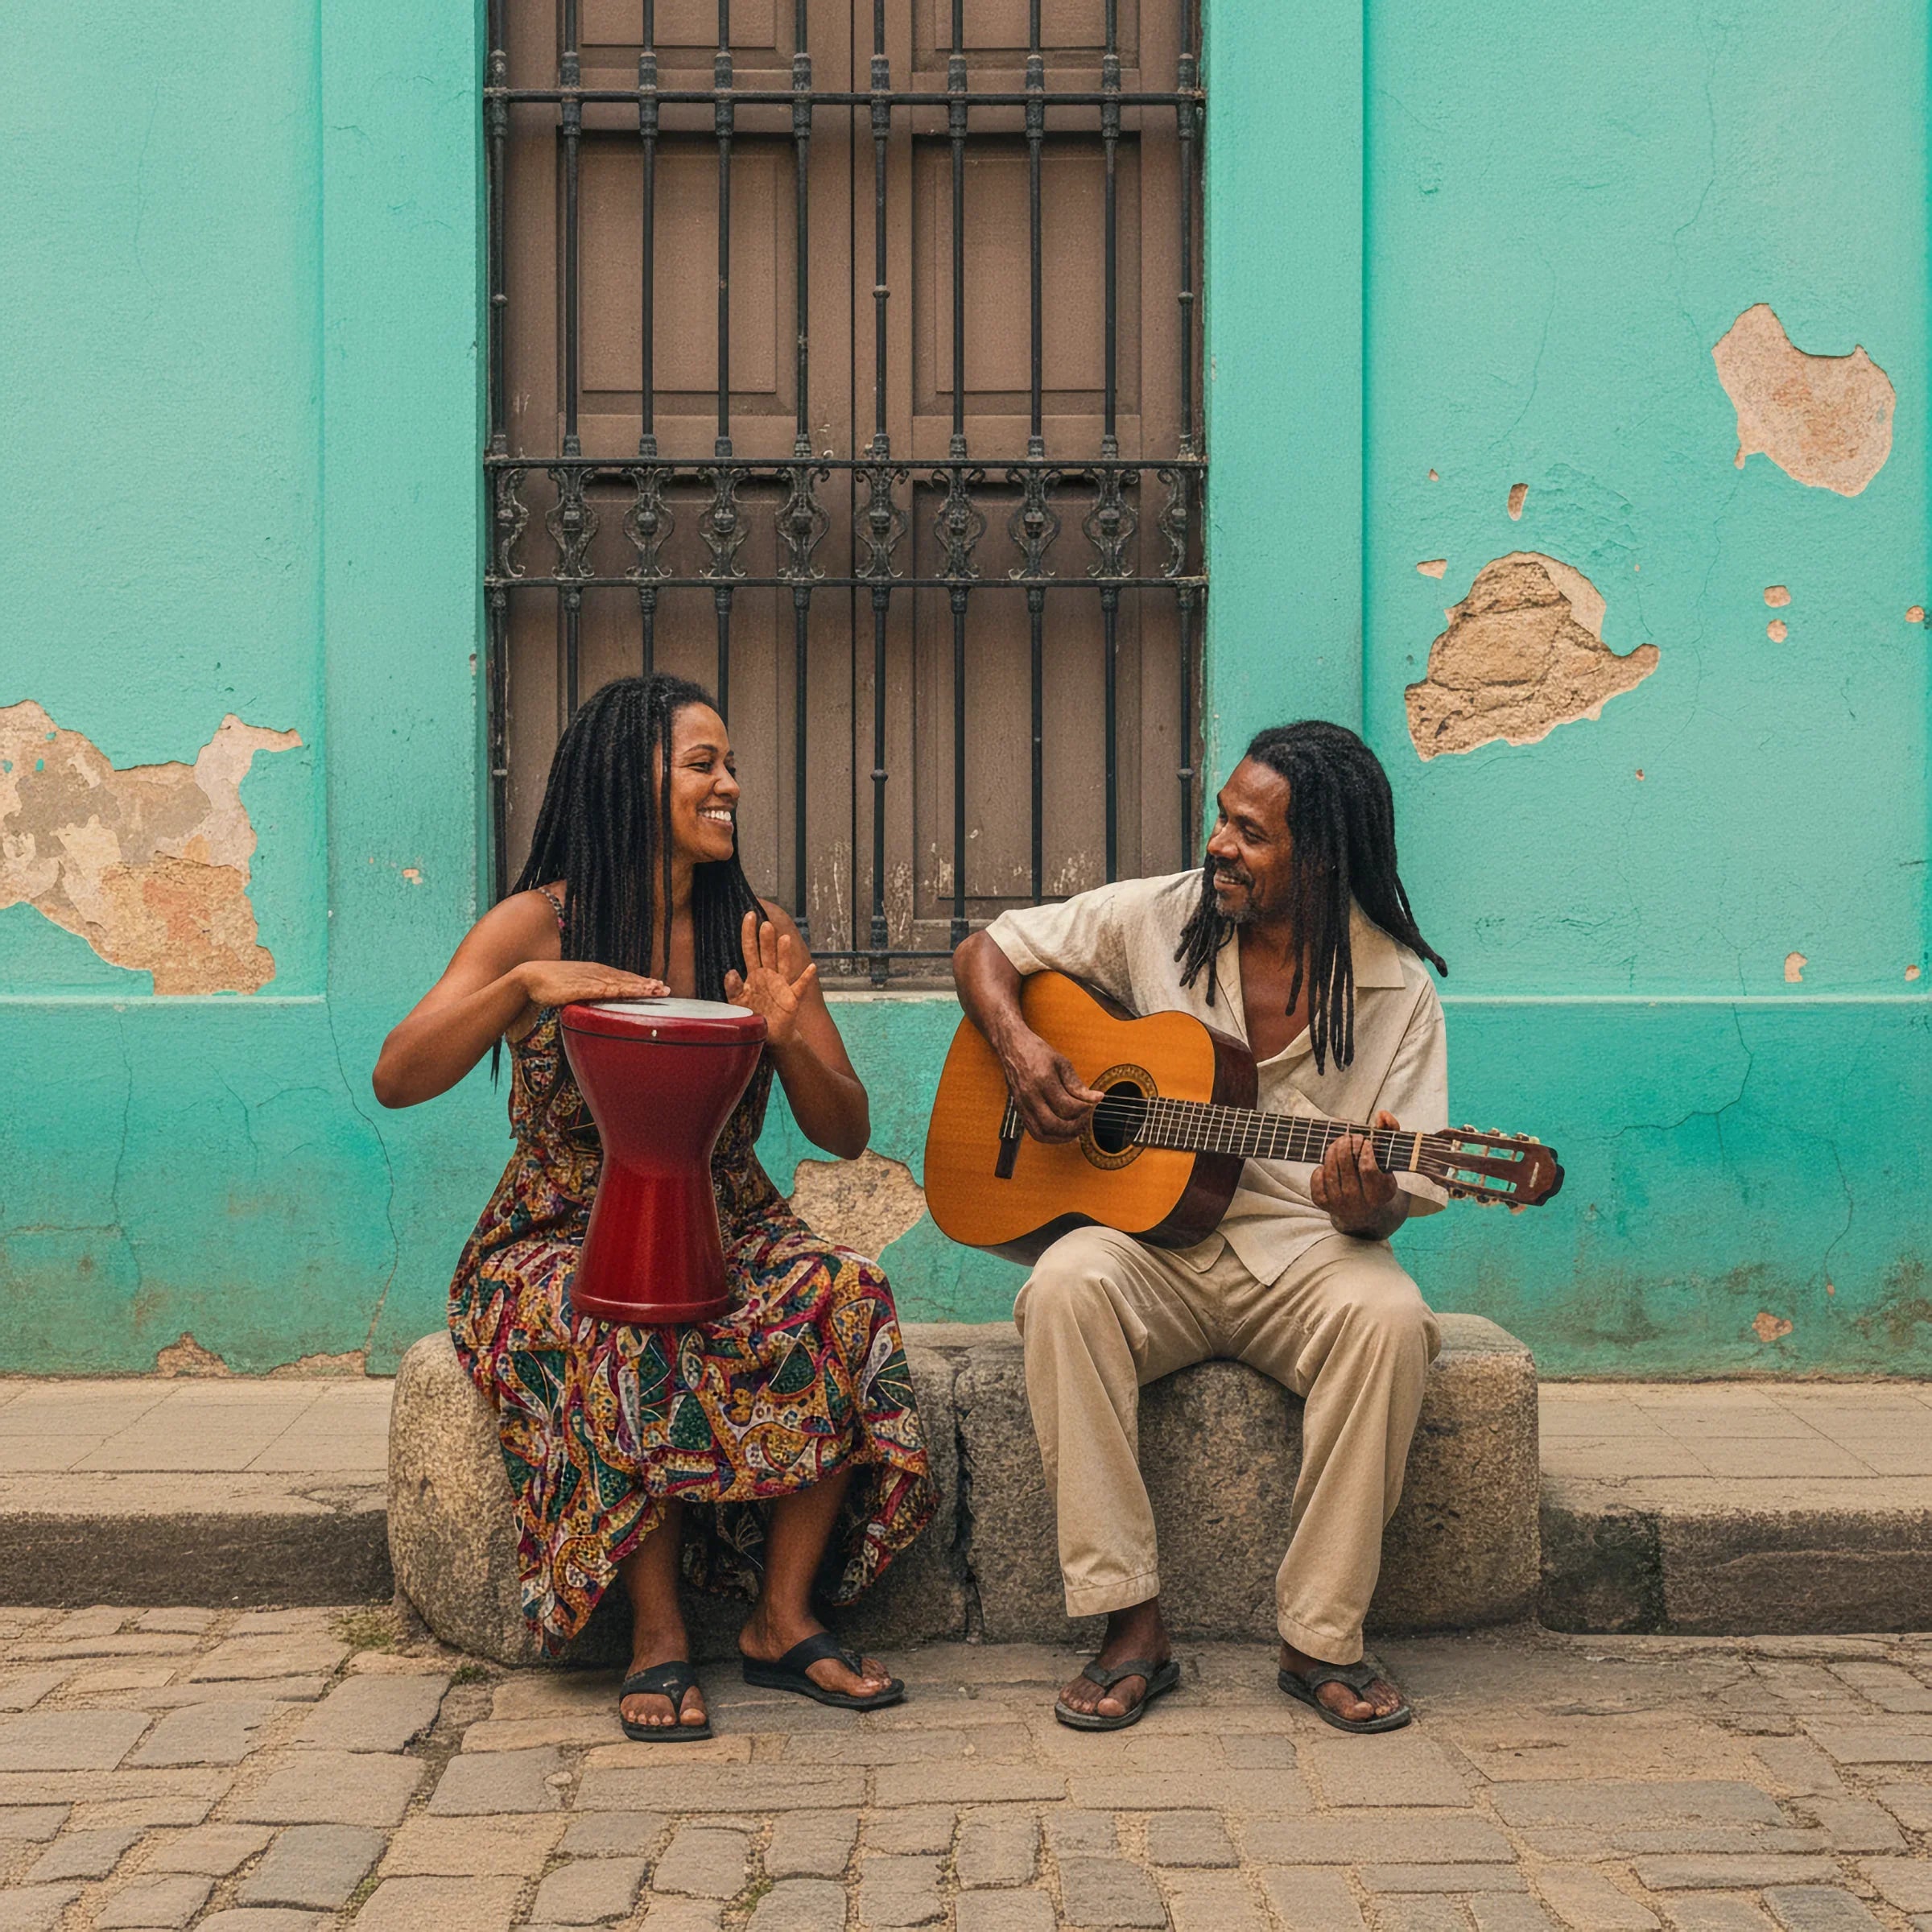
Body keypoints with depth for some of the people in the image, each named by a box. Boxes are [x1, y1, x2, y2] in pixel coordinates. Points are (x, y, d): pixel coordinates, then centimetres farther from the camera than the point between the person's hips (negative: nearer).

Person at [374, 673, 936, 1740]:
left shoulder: (761, 933, 4)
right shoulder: (537, 926, -5)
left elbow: (846, 1134, 4)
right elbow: (396, 1080, -15)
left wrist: (790, 1037, -17)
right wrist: (527, 985, -28)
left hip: (726, 1237, 3)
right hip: (566, 1241, -3)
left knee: (843, 1293, -27)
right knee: (627, 1336, -36)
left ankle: (782, 1616, -17)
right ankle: (657, 1634, -21)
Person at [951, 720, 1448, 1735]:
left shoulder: (1395, 993, -2)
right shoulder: (1158, 917, 3)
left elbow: (1389, 1203, -3)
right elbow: (984, 952, 12)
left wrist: (1363, 1204, -28)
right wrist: (1019, 1046, -9)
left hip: (1301, 1246, -1)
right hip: (1149, 1240, 1)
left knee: (1388, 1318, -34)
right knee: (1067, 1287, -33)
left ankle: (1321, 1640, -19)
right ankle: (1131, 1625, -26)